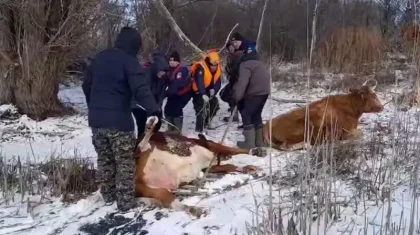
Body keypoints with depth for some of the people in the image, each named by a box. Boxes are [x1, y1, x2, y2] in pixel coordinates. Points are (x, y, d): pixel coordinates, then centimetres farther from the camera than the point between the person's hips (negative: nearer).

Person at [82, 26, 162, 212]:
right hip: (118, 120, -7)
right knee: (125, 162, 2)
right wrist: (154, 111, -29)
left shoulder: (99, 58, 14)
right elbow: (141, 89, -24)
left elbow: (86, 85, 23)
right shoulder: (129, 61, -9)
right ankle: (126, 201, 5)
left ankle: (108, 195, 29)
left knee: (104, 159, 18)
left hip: (96, 119, 7)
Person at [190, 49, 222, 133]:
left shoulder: (218, 68, -6)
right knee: (201, 108, -19)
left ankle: (206, 122, 29)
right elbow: (199, 82, -39)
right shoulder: (201, 67, -29)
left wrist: (214, 89, -28)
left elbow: (218, 82, -7)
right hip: (198, 91, -8)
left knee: (215, 105, 11)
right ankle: (199, 129, -15)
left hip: (208, 91, 8)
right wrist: (203, 94, -50)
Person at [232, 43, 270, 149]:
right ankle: (259, 141, 22)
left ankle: (250, 142, -4)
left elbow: (242, 82, -20)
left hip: (256, 92, -9)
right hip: (264, 91, 9)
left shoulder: (245, 64, -9)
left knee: (246, 115, -2)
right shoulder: (258, 63, 23)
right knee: (256, 115, 19)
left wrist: (237, 96, -17)